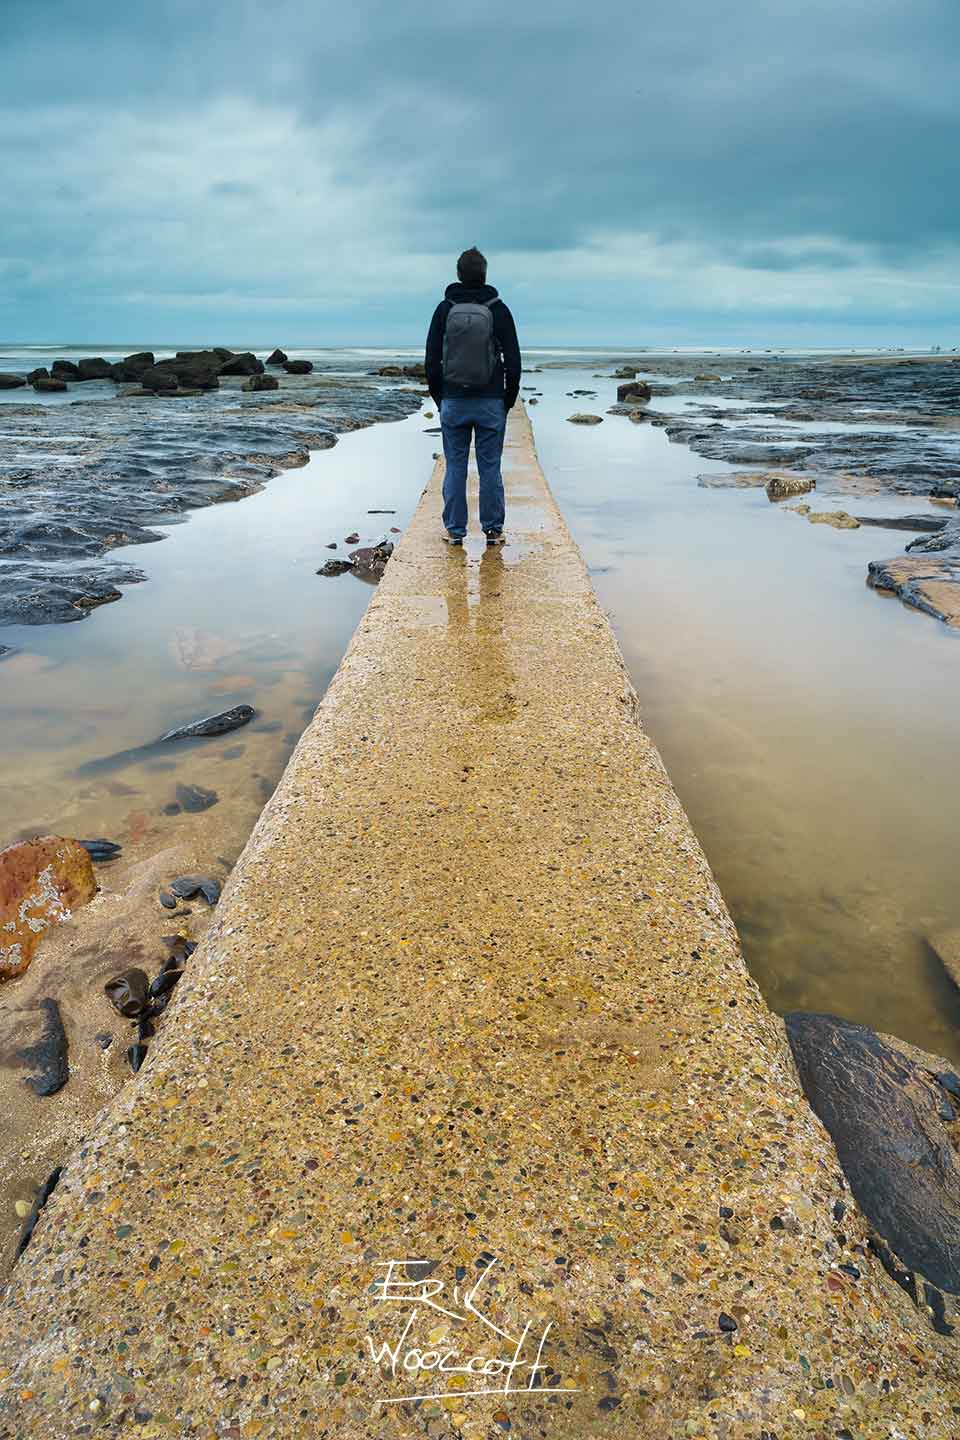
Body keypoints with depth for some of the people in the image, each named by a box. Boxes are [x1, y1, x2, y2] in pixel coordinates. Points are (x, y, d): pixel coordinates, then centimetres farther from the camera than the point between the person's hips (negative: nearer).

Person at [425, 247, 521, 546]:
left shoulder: (445, 309, 1)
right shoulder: (498, 309, -2)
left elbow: (432, 359, 2)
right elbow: (513, 360, -2)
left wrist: (438, 397, 13)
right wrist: (509, 399, 9)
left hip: (453, 401, 1)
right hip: (491, 402, -1)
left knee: (455, 468, 6)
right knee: (490, 468, 4)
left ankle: (455, 530, 9)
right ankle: (493, 530, 8)